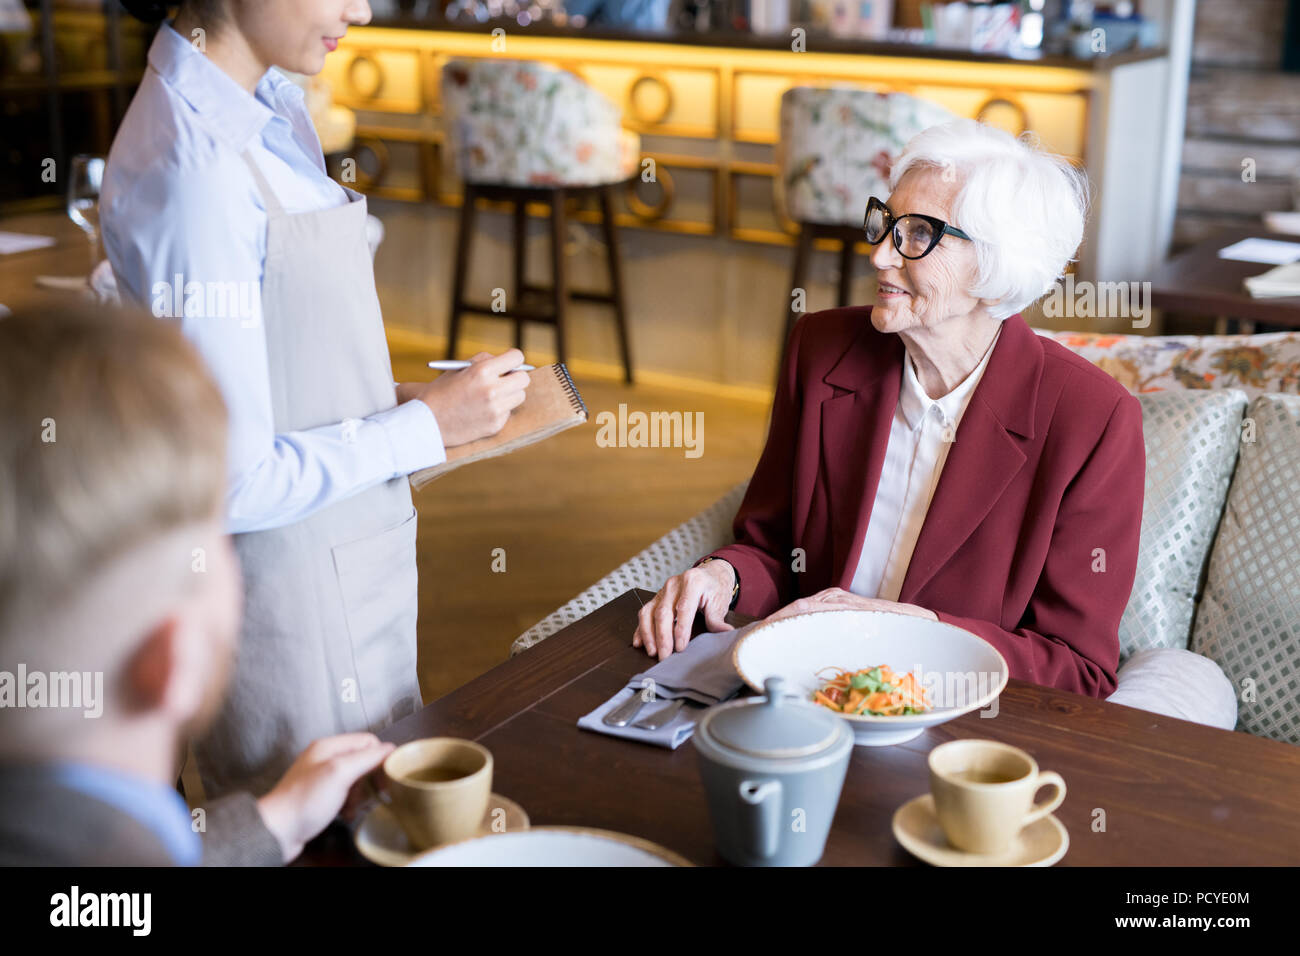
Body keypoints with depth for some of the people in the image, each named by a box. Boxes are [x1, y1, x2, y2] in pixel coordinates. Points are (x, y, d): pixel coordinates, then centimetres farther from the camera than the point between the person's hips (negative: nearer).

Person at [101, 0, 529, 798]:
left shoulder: (271, 110, 4)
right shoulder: (196, 169, -26)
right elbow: (234, 482, -25)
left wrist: (395, 399, 0)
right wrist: (425, 427, -16)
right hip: (286, 576, -9)